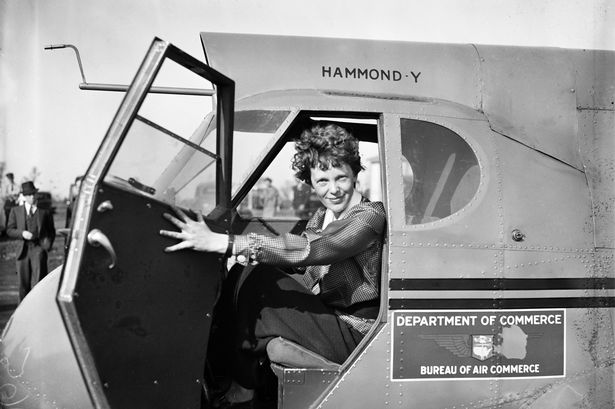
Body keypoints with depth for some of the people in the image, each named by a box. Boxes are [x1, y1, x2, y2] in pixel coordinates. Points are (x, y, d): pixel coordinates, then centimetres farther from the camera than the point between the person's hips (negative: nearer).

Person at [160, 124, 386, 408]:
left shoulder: (370, 216, -18)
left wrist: (221, 242, -41)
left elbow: (308, 250, -34)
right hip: (323, 314, 8)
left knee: (257, 282, -21)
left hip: (353, 333, -8)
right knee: (245, 271, -7)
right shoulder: (324, 215, 9)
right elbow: (298, 263, 0)